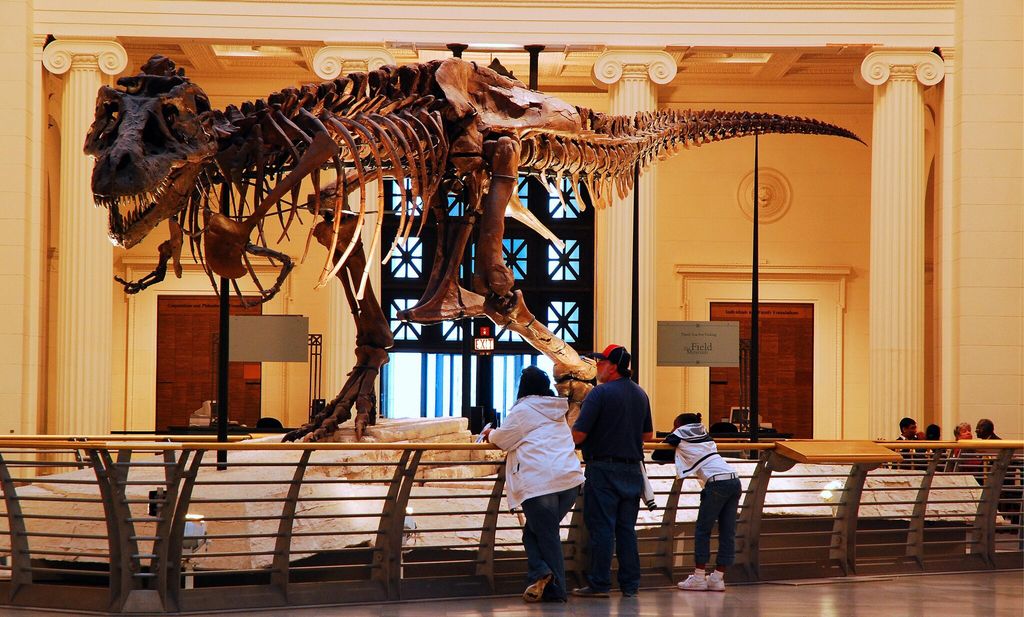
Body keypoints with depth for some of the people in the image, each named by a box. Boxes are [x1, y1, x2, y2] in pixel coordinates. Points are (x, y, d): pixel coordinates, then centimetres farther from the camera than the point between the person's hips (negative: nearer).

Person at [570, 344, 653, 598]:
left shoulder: (600, 393, -12)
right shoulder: (641, 394, 10)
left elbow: (578, 435, -16)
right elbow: (648, 435, 19)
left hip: (603, 469, -6)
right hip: (632, 470, 6)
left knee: (601, 527, -3)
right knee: (626, 528, 11)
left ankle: (599, 584, -3)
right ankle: (630, 584, 11)